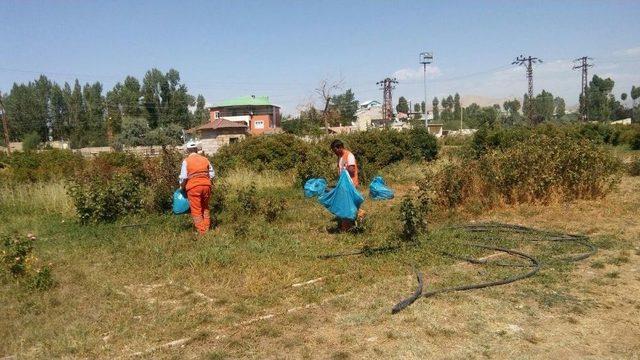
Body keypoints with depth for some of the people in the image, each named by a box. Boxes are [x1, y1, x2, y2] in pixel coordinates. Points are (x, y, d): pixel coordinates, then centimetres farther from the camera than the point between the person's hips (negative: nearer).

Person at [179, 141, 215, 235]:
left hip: (193, 187, -4)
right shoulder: (205, 159, 10)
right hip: (206, 185, 4)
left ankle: (201, 232, 1)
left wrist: (182, 187, 12)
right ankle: (206, 229, 19)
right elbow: (212, 174, 9)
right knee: (205, 208, 18)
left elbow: (183, 177, -3)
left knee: (196, 210, 3)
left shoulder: (186, 161, 0)